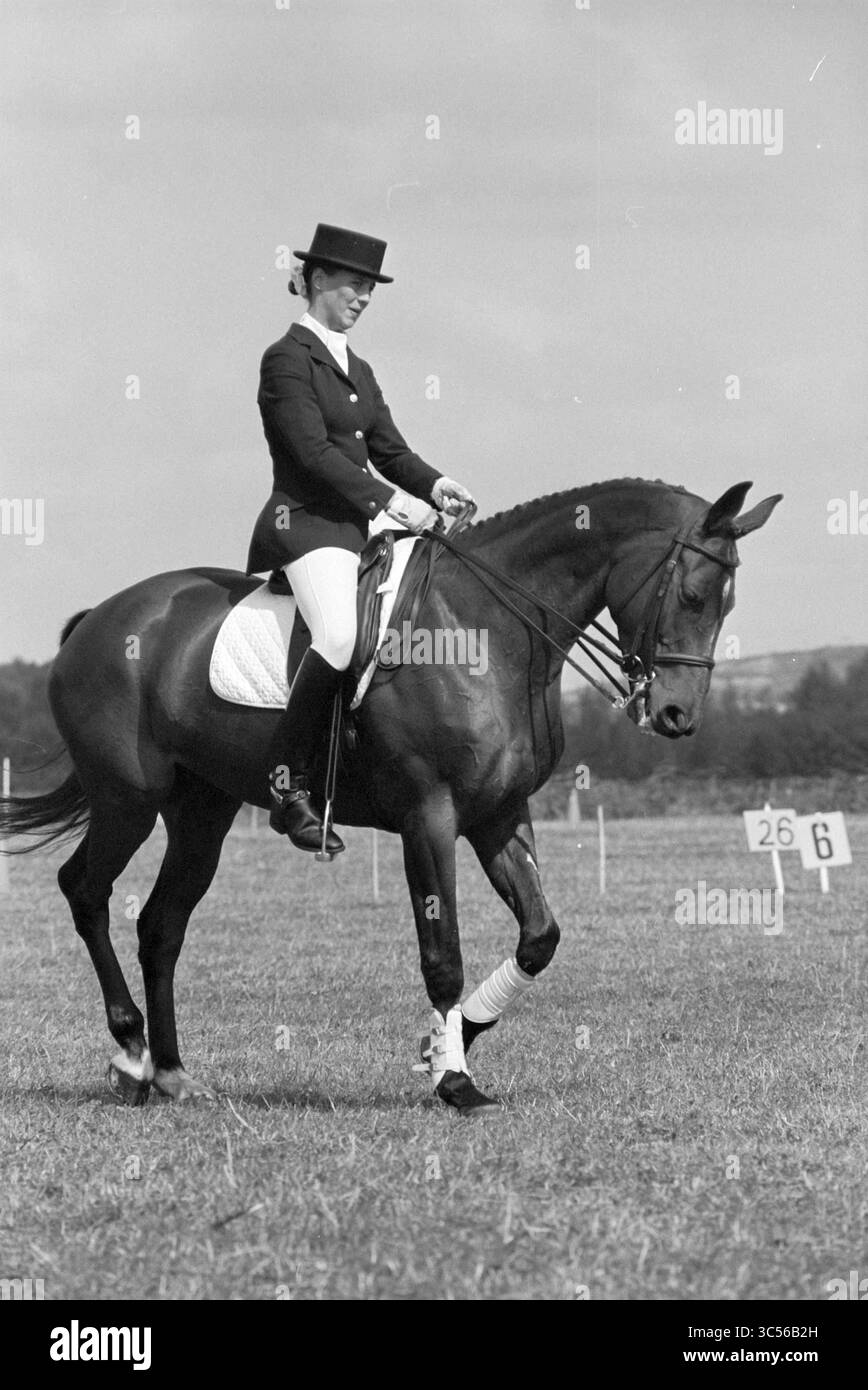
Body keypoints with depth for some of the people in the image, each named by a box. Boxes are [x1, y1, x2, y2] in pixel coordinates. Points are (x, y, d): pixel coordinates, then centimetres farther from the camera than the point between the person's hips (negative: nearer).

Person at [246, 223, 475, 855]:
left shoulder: (357, 370, 21)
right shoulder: (288, 358, -5)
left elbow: (389, 448, 18)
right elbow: (312, 451, -15)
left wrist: (434, 484, -3)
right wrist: (391, 500, -20)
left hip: (353, 529, 10)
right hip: (302, 523, -10)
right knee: (341, 634, -32)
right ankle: (288, 784, -29)